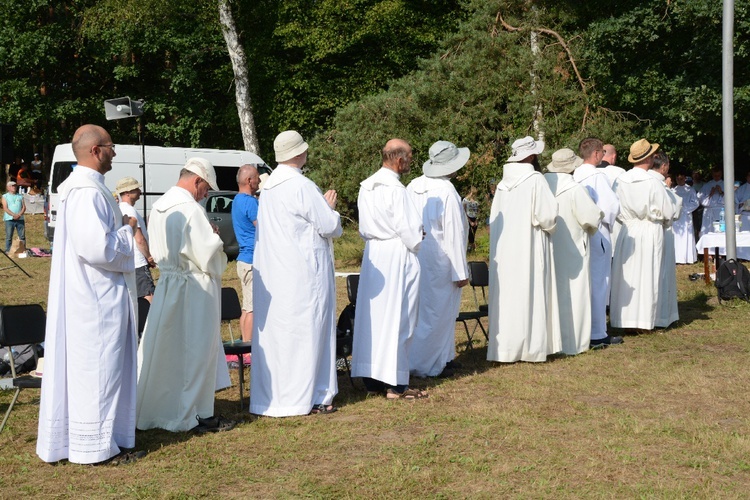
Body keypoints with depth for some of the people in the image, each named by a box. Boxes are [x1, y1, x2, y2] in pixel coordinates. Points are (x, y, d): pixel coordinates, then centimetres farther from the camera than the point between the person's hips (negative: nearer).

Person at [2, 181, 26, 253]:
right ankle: (8, 251, 2)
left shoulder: (20, 196, 17)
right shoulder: (5, 196, 8)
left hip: (20, 219, 3)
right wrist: (14, 215, -16)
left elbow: (24, 207, 9)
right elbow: (5, 208, -3)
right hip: (9, 219, -3)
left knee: (22, 236, 1)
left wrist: (19, 215, -10)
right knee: (9, 237, -2)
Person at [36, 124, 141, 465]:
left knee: (82, 365, 16)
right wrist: (128, 231, -12)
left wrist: (121, 229, 12)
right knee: (97, 366, -2)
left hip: (87, 293, 11)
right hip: (96, 297, -11)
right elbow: (97, 248, -27)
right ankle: (94, 445, 6)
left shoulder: (78, 186, 14)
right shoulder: (88, 191, -21)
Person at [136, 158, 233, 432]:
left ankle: (156, 408, 25)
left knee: (165, 351, 15)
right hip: (193, 289, -8)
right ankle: (197, 414, 11)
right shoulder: (190, 209, -18)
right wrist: (217, 241, 2)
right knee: (194, 350, 2)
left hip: (166, 286, 8)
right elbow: (209, 255, -20)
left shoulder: (158, 207, 8)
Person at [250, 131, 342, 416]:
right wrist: (329, 206, 6)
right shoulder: (302, 187, -15)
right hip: (303, 272, -8)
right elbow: (331, 227, -12)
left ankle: (270, 394, 18)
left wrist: (321, 206, 17)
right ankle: (304, 397, 5)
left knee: (275, 330, 11)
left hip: (272, 272, 8)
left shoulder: (269, 186, 9)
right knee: (305, 331, 0)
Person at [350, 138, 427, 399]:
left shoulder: (366, 186, 8)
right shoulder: (395, 189, -17)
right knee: (396, 318, -2)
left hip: (372, 255, 8)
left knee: (372, 316, 10)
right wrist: (417, 248, 1)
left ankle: (372, 381, 16)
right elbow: (409, 230, -16)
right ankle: (396, 384, 3)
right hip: (397, 257, -8)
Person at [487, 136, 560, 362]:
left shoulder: (503, 183, 5)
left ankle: (504, 347, 13)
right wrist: (548, 227, 5)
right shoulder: (535, 180, -12)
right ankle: (530, 347, 6)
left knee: (507, 295, 9)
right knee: (529, 296, 2)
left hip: (503, 250, 6)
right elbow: (546, 216, -14)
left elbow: (494, 219, 8)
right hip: (529, 251, -5)